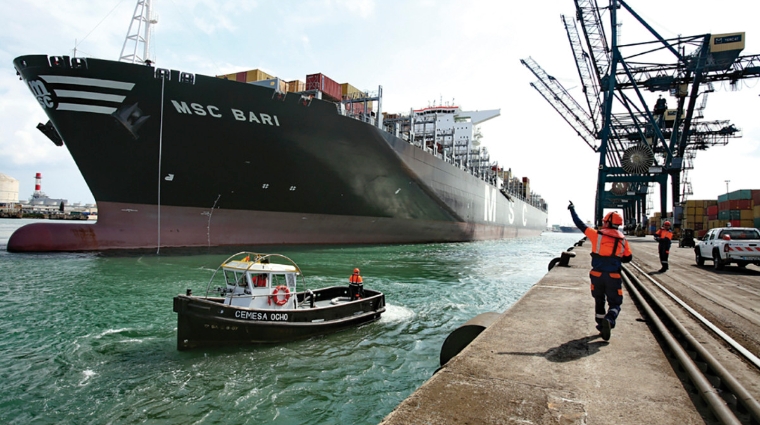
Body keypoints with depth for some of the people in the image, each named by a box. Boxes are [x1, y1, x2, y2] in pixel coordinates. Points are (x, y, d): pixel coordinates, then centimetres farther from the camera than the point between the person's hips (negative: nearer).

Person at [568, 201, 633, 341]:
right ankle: (609, 320, -22)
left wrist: (572, 210, 17)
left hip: (597, 275, 0)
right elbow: (628, 258, 9)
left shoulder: (597, 235, -2)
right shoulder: (622, 239, 3)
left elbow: (580, 225, 5)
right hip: (613, 277, 0)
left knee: (599, 301, 20)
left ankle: (601, 325, 25)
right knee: (615, 304, 7)